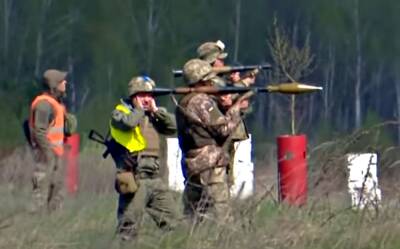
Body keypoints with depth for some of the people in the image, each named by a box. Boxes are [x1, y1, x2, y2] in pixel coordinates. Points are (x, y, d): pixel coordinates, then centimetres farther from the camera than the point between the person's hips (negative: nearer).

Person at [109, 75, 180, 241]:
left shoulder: (151, 116, 19)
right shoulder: (120, 112, 0)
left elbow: (173, 127, 10)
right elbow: (128, 123, -22)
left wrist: (156, 111, 3)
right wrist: (139, 109, -5)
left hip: (154, 179, 7)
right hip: (135, 180, -7)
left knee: (172, 220, 10)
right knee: (129, 227, -8)